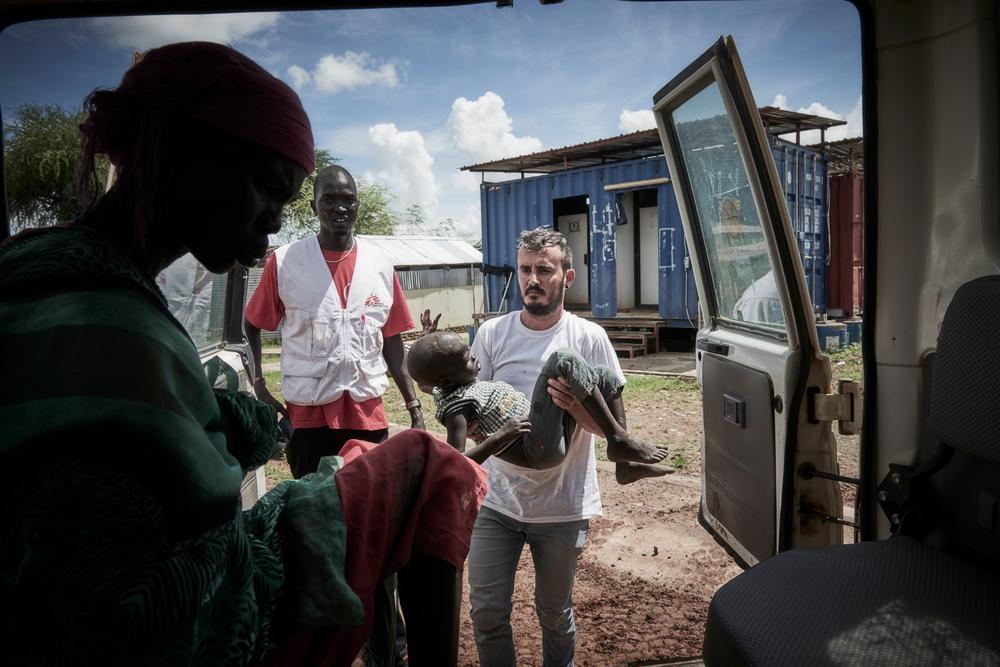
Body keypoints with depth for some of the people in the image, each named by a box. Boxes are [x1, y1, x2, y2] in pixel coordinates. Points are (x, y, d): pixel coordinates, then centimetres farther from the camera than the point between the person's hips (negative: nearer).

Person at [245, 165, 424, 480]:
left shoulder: (381, 264, 3)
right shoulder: (284, 262, -4)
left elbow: (391, 341, 7)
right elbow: (252, 326, 6)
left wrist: (414, 407, 5)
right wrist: (258, 387, -5)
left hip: (369, 415, 2)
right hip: (307, 416, -2)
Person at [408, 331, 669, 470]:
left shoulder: (454, 388, 9)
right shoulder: (456, 406, -18)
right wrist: (500, 436, -31)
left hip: (550, 432, 10)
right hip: (541, 450, -10)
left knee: (604, 375, 10)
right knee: (564, 360, -24)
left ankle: (624, 462, 14)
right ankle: (618, 439, -18)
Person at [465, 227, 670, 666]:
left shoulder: (589, 338, -6)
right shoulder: (492, 334, -1)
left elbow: (615, 422, -5)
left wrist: (577, 408, -27)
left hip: (563, 506, -1)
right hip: (498, 498, 2)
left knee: (555, 614, 16)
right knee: (486, 611, 7)